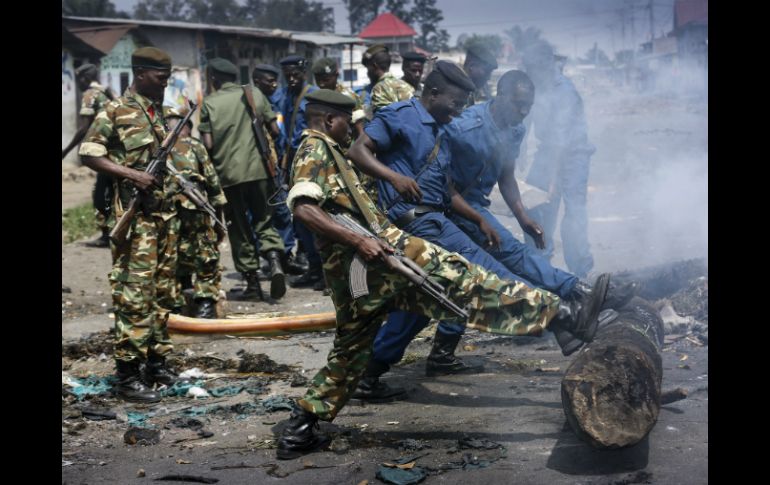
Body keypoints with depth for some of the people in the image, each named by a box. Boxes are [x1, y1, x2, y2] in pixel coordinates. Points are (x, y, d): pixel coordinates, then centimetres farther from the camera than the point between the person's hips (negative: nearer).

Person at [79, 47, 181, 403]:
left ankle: (156, 361, 22)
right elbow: (89, 154, -10)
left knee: (162, 292, 12)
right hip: (135, 216, -8)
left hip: (166, 213, 8)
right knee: (134, 294, -9)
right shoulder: (116, 112, -6)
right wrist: (131, 174, -19)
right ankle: (127, 375, -6)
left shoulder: (160, 113, 16)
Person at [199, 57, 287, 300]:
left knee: (239, 228, 9)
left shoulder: (209, 103, -2)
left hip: (228, 173, -1)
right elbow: (274, 129, 3)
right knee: (264, 219, 12)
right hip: (258, 169, 1)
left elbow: (208, 144, -7)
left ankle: (252, 282, 11)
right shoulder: (255, 94, 5)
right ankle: (274, 259, -16)